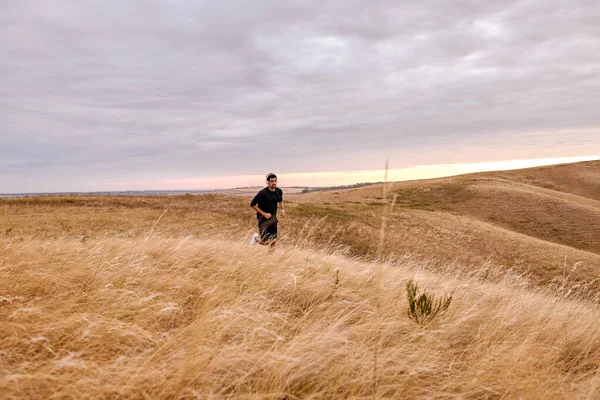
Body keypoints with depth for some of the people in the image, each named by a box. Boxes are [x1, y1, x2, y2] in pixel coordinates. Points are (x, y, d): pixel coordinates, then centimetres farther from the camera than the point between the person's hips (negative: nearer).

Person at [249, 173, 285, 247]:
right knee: (265, 242, -3)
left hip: (273, 218, 5)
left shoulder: (279, 191, -3)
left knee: (273, 241, 6)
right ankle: (256, 237, 29)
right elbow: (252, 204, -17)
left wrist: (283, 209, 2)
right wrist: (264, 214, -19)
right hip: (263, 218, -5)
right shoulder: (263, 193, -22)